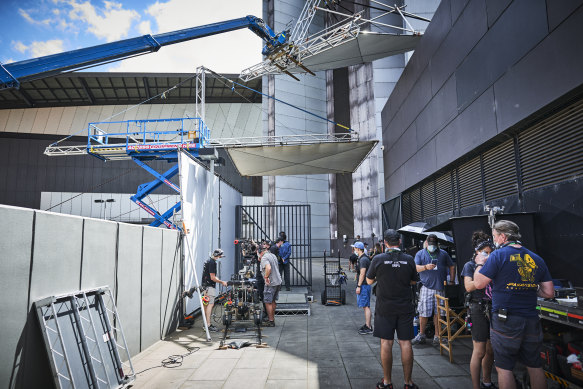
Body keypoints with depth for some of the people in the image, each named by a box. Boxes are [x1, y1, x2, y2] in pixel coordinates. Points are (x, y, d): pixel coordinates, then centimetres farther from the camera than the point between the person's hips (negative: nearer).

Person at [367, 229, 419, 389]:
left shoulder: (378, 259, -10)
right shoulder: (409, 259, -4)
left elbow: (369, 281, 2)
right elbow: (413, 281, 9)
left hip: (384, 308, -2)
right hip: (405, 308, 2)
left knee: (386, 343, 5)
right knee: (405, 343, 8)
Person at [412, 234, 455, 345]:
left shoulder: (443, 254, 14)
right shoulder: (420, 254, 8)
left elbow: (452, 267, 20)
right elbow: (416, 268, -2)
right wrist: (426, 267, -20)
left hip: (440, 288, 2)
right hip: (426, 287, -2)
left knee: (438, 313, 5)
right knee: (423, 312, -3)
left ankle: (437, 336, 16)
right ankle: (421, 335, 11)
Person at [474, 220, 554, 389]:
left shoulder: (498, 255, -10)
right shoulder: (537, 259, 7)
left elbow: (479, 283, -10)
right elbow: (549, 293, 6)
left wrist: (480, 264, 6)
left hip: (505, 322, -5)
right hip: (532, 321, 5)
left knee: (504, 368, 4)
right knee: (535, 367, 18)